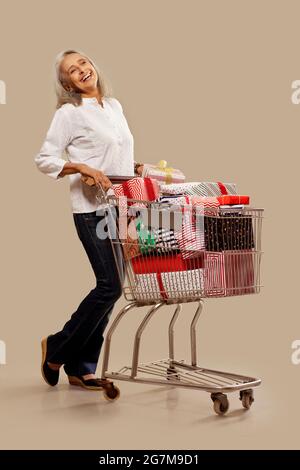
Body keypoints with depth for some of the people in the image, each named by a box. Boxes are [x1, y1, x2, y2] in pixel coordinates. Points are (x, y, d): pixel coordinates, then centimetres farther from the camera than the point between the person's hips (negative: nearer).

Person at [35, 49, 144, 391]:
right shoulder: (69, 113, -4)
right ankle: (58, 348, 8)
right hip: (92, 209, -7)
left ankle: (81, 368, 17)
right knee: (110, 285, -12)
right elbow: (44, 159, -7)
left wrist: (141, 169, 8)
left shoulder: (114, 106, 16)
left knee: (110, 286, 6)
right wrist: (83, 168, -19)